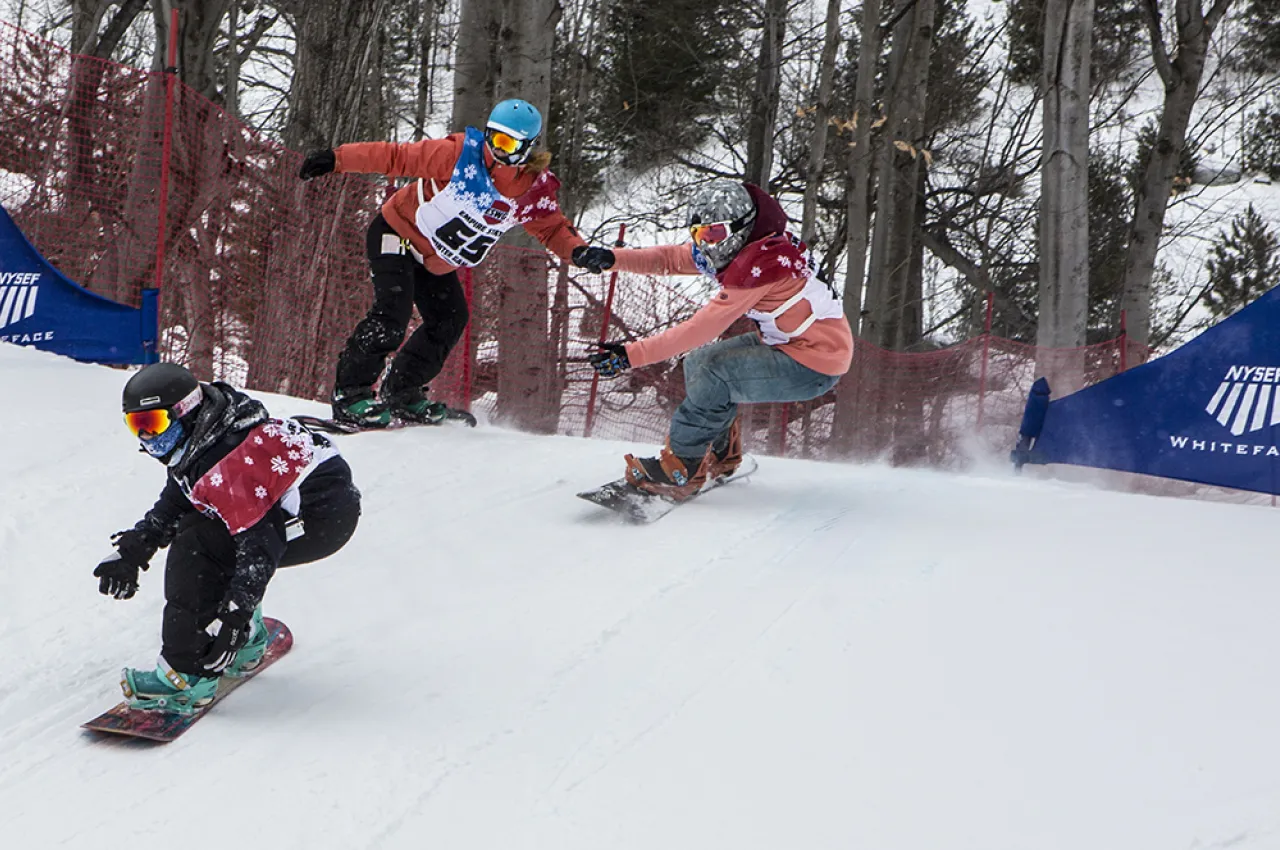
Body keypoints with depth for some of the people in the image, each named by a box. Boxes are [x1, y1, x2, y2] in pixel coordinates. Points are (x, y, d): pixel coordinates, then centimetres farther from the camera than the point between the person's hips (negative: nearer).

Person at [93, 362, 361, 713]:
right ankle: (248, 643, 21)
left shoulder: (227, 467, -27)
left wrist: (235, 616, -32)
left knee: (197, 545, -17)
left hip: (326, 518, -11)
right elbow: (173, 504, 23)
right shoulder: (196, 442, 4)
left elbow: (260, 545, -30)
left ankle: (188, 677, -15)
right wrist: (133, 548, 16)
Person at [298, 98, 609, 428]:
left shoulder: (535, 192, -11)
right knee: (393, 311, -22)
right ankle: (349, 393, -12)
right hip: (398, 234, -6)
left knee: (450, 321, 3)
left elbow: (552, 227, 5)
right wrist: (337, 159, -26)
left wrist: (578, 250, -17)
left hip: (437, 262, 6)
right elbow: (394, 157, -22)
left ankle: (401, 393, 20)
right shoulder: (459, 153, -26)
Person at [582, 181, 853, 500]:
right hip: (784, 343, 10)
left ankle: (680, 469, -11)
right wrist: (612, 258, -10)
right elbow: (671, 258, 5)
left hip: (815, 366, -10)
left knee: (714, 372, -22)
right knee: (698, 362, 9)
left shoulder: (758, 265, -27)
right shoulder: (737, 247, 1)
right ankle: (721, 454, 24)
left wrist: (632, 354, -30)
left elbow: (702, 328, -29)